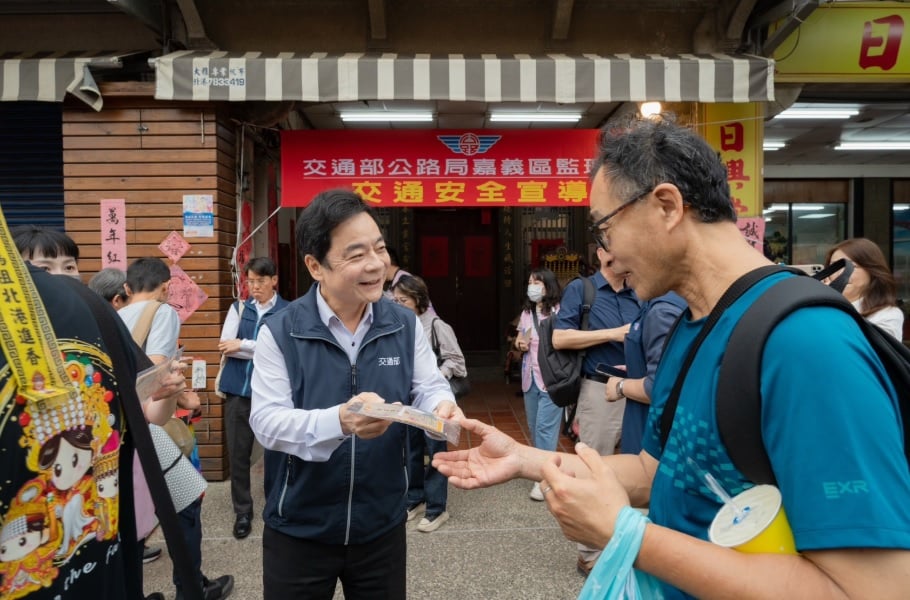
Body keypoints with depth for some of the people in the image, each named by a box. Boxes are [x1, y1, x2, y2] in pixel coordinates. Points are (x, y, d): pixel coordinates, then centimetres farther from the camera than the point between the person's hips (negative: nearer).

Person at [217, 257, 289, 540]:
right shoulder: (238, 308, 7)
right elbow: (225, 346, -3)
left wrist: (242, 345, -11)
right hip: (238, 390, 3)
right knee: (238, 452, 8)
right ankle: (242, 512, 23)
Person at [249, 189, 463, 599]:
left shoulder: (405, 324, -2)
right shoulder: (279, 332, -13)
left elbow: (428, 387, 1)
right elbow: (266, 421, -18)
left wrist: (442, 407, -25)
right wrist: (340, 421, -37)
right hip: (298, 531, -2)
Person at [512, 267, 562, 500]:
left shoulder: (558, 311, -11)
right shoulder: (526, 313, 13)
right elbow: (519, 341, 21)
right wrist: (519, 344, 0)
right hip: (530, 376, 7)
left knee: (545, 427, -8)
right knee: (534, 427, 14)